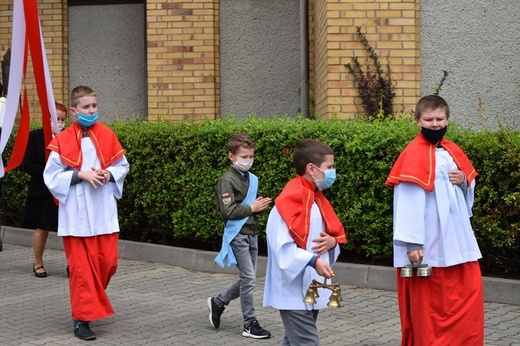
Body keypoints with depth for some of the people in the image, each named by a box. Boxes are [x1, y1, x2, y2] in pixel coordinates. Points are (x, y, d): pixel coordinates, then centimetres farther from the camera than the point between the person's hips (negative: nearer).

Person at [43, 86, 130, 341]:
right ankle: (82, 319, 5)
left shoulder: (107, 135, 4)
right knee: (81, 266, -2)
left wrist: (110, 174, -7)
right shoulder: (62, 141, -5)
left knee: (108, 262, 4)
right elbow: (51, 177, -5)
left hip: (104, 212, 3)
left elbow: (122, 166, 14)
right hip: (76, 214, -3)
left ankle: (92, 299, 32)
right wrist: (80, 174, -16)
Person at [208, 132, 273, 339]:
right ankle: (250, 325, 2)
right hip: (237, 234, -8)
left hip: (251, 233, 8)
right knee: (249, 279, -6)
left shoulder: (253, 179, 11)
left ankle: (218, 302, 31)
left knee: (247, 279, 12)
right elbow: (227, 211, -20)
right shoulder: (227, 180, -13)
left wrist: (260, 205, 1)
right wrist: (252, 208, -14)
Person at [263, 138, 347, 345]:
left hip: (311, 290, 10)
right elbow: (282, 245, -22)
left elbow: (336, 234, 21)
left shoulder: (317, 199, 13)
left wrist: (332, 241, -3)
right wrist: (313, 261, -30)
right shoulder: (290, 200, -16)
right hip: (294, 291, -10)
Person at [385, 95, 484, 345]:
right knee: (429, 309, 1)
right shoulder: (414, 155, -12)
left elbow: (469, 192, 22)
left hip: (459, 243, 7)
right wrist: (412, 243, -22)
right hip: (430, 246, -7)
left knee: (469, 300, 8)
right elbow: (408, 202, -17)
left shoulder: (453, 152, 11)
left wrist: (464, 182, -2)